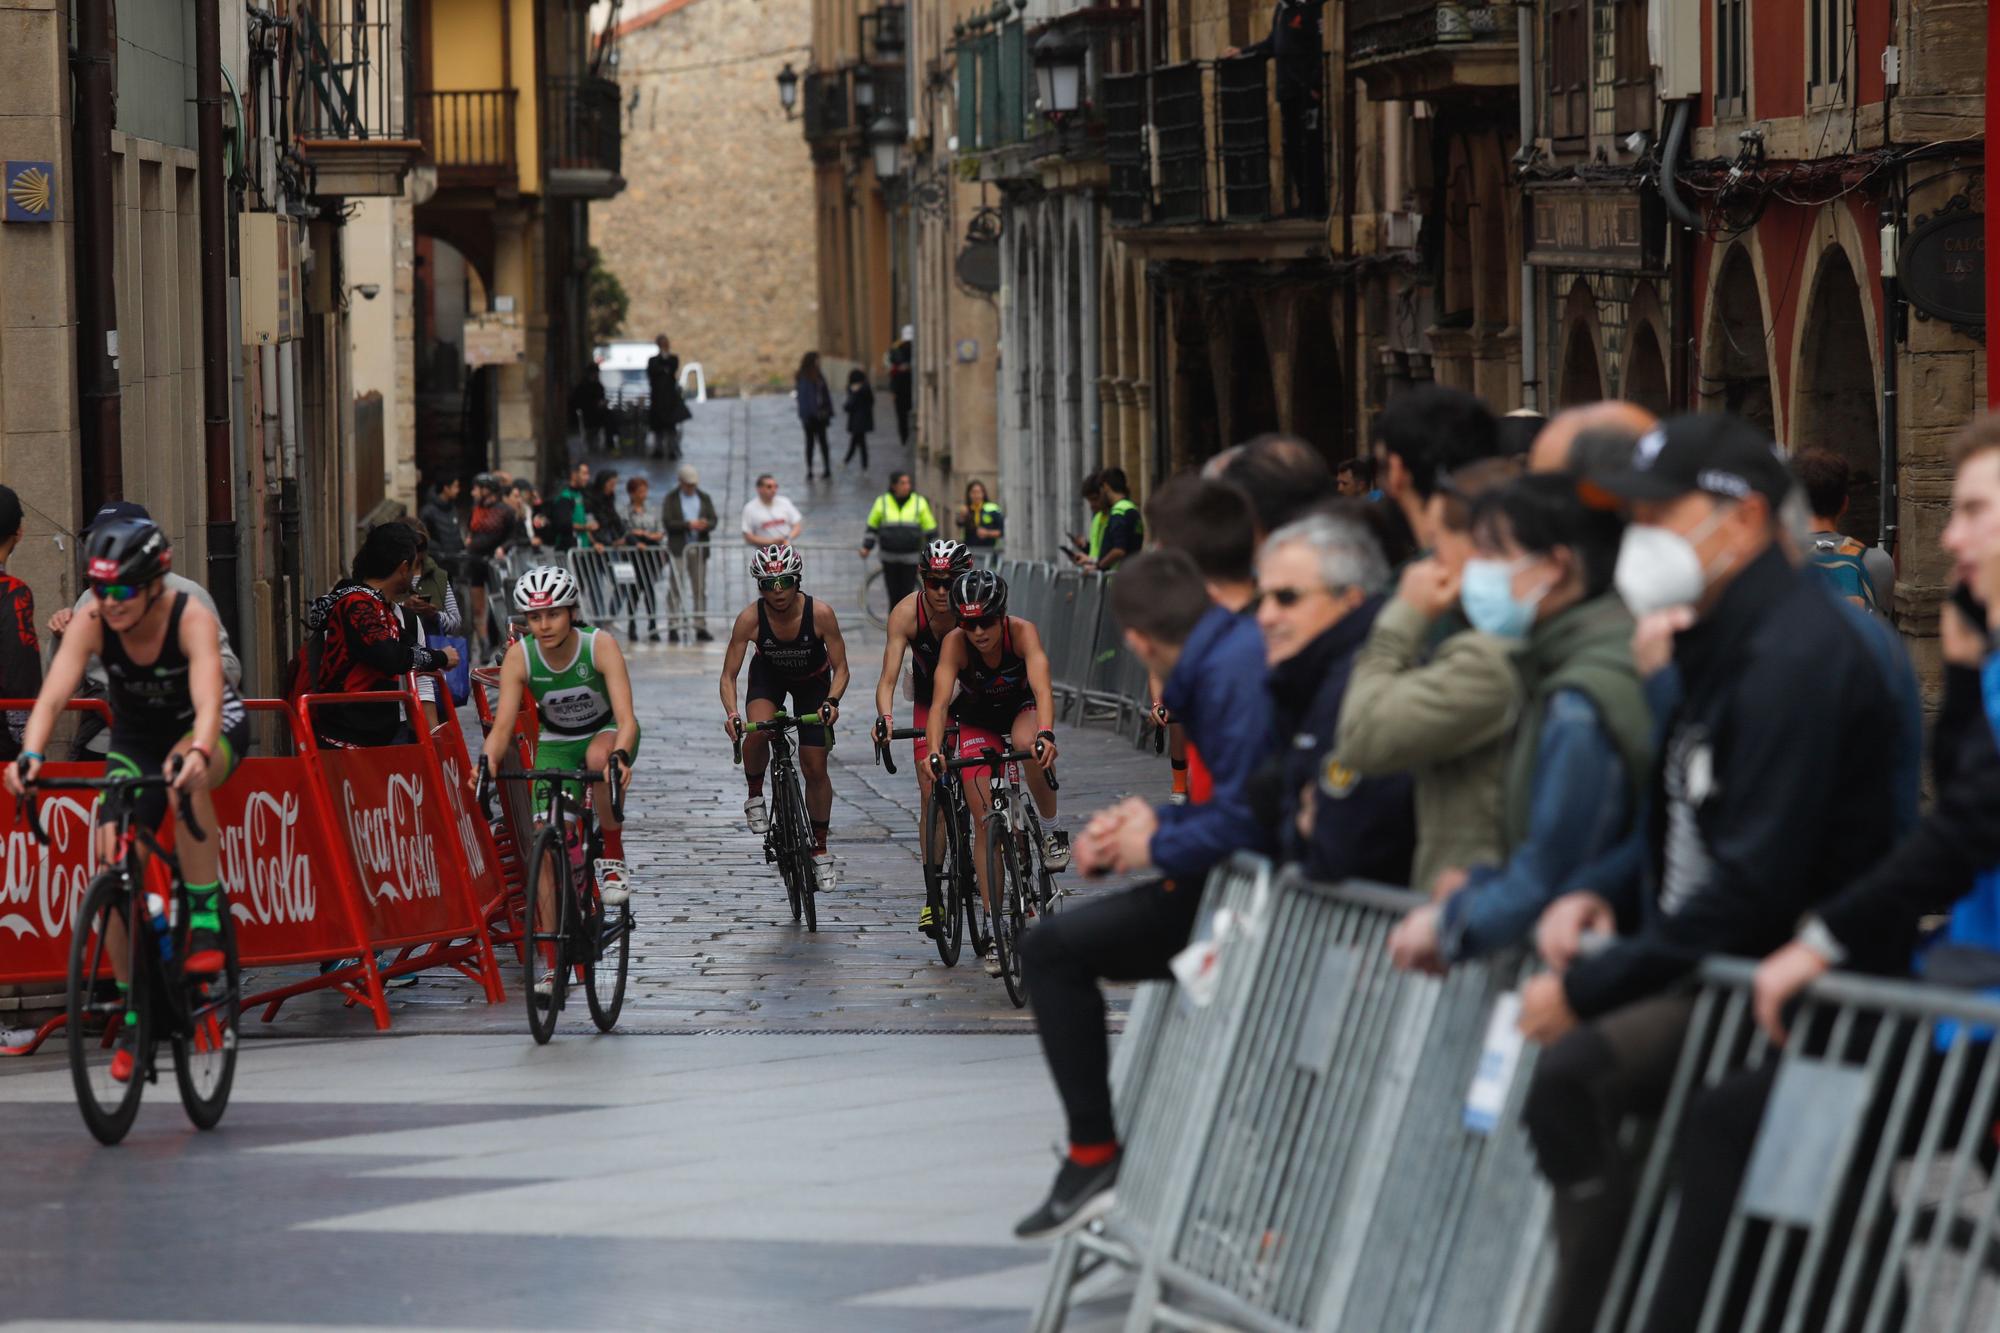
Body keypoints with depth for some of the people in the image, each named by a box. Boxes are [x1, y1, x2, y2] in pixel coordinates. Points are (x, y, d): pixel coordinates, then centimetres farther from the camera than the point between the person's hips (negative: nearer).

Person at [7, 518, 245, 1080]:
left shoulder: (191, 619, -31)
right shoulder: (91, 622, -24)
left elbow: (208, 700, -45)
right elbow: (53, 695, -35)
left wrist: (197, 754, -65)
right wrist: (30, 754, -53)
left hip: (214, 730, -3)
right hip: (135, 737, 3)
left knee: (186, 777, -39)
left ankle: (206, 918, -27)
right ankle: (133, 1014, 3)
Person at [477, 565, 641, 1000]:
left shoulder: (600, 646, -28)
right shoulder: (520, 657, -22)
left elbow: (626, 716, -38)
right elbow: (503, 723, -28)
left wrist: (621, 756, -58)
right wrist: (487, 760, -49)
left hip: (607, 732, -2)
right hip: (555, 743, 2)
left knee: (600, 757, -40)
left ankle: (613, 860, -19)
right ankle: (554, 967, -1)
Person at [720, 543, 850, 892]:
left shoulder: (820, 613, -32)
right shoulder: (750, 619, -30)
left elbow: (840, 668, -24)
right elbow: (728, 675, -25)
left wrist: (831, 701, -44)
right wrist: (731, 712, -43)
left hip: (812, 679, 0)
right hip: (769, 675, 0)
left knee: (815, 768, -2)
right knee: (757, 732, -32)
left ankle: (820, 850, 14)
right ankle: (755, 796, -5)